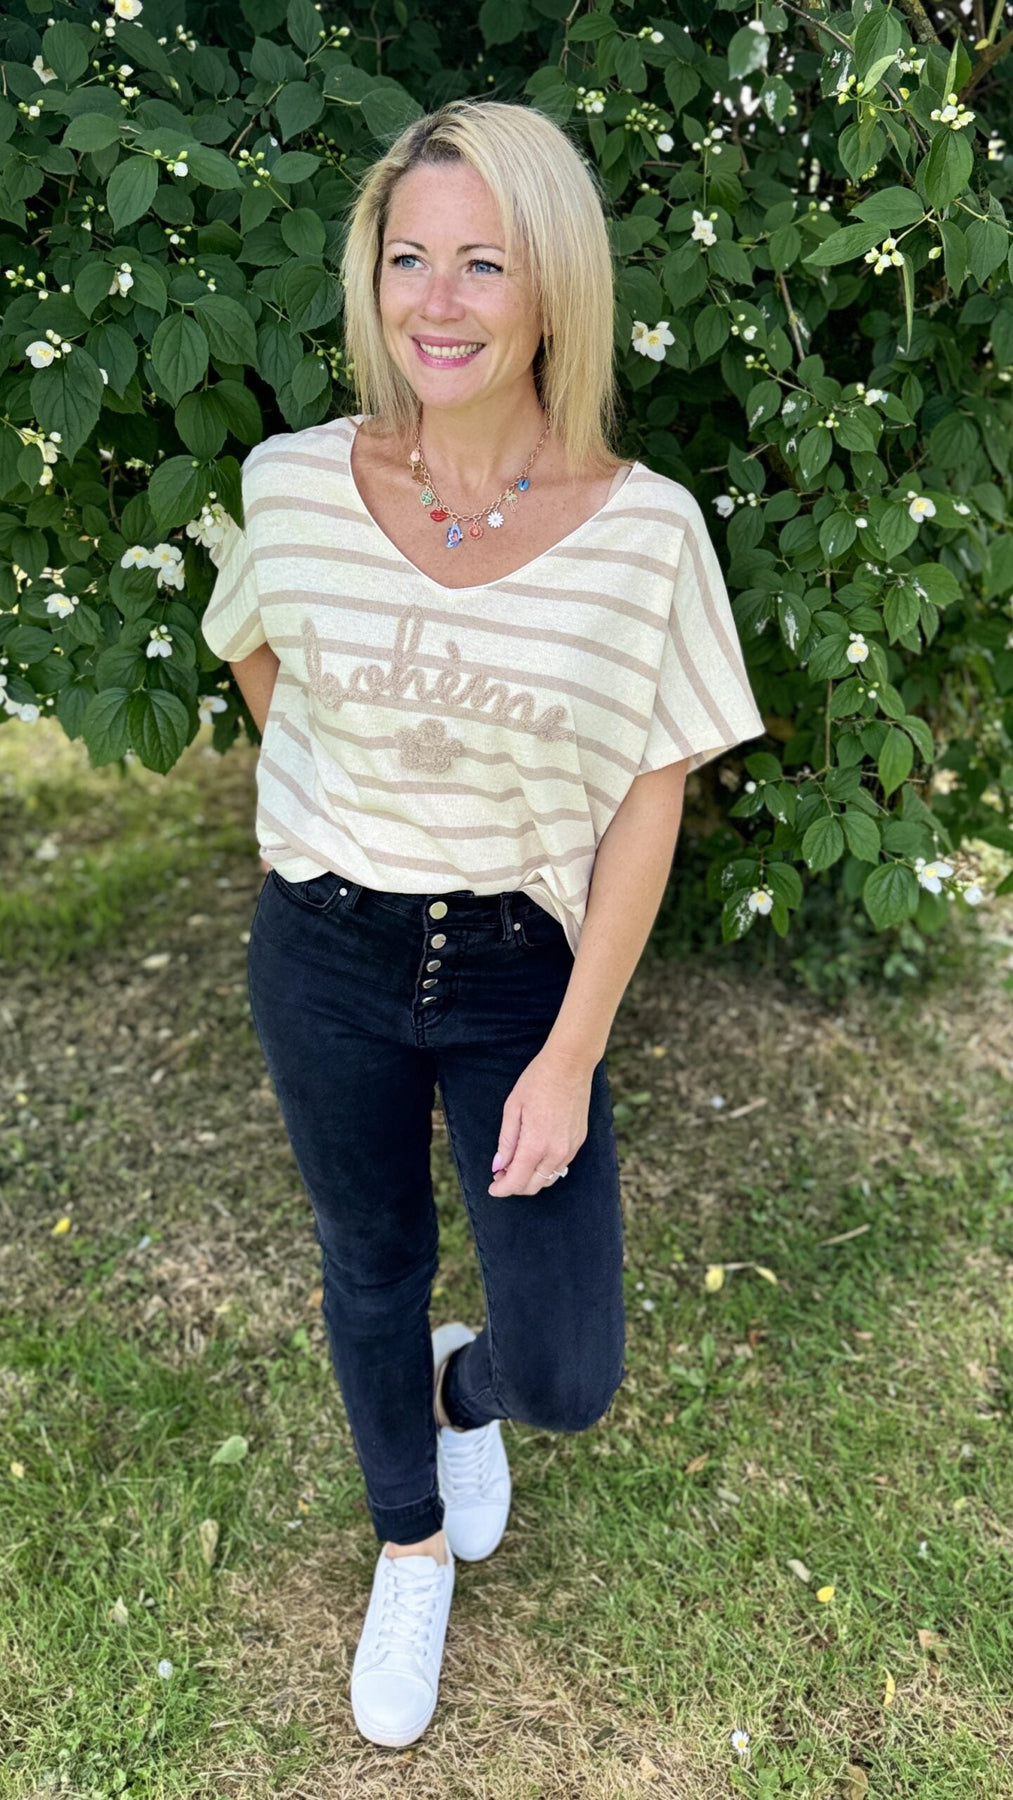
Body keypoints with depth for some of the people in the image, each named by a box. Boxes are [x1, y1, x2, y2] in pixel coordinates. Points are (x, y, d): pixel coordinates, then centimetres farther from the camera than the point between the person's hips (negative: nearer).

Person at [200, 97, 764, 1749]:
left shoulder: (644, 529, -15)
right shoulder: (296, 486, -10)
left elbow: (649, 803, -10)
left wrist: (573, 1056, -10)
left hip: (525, 972, -1)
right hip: (326, 959, 2)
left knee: (569, 1379, 2)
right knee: (372, 1266, 20)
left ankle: (468, 1389, 44)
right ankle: (411, 1547, 51)